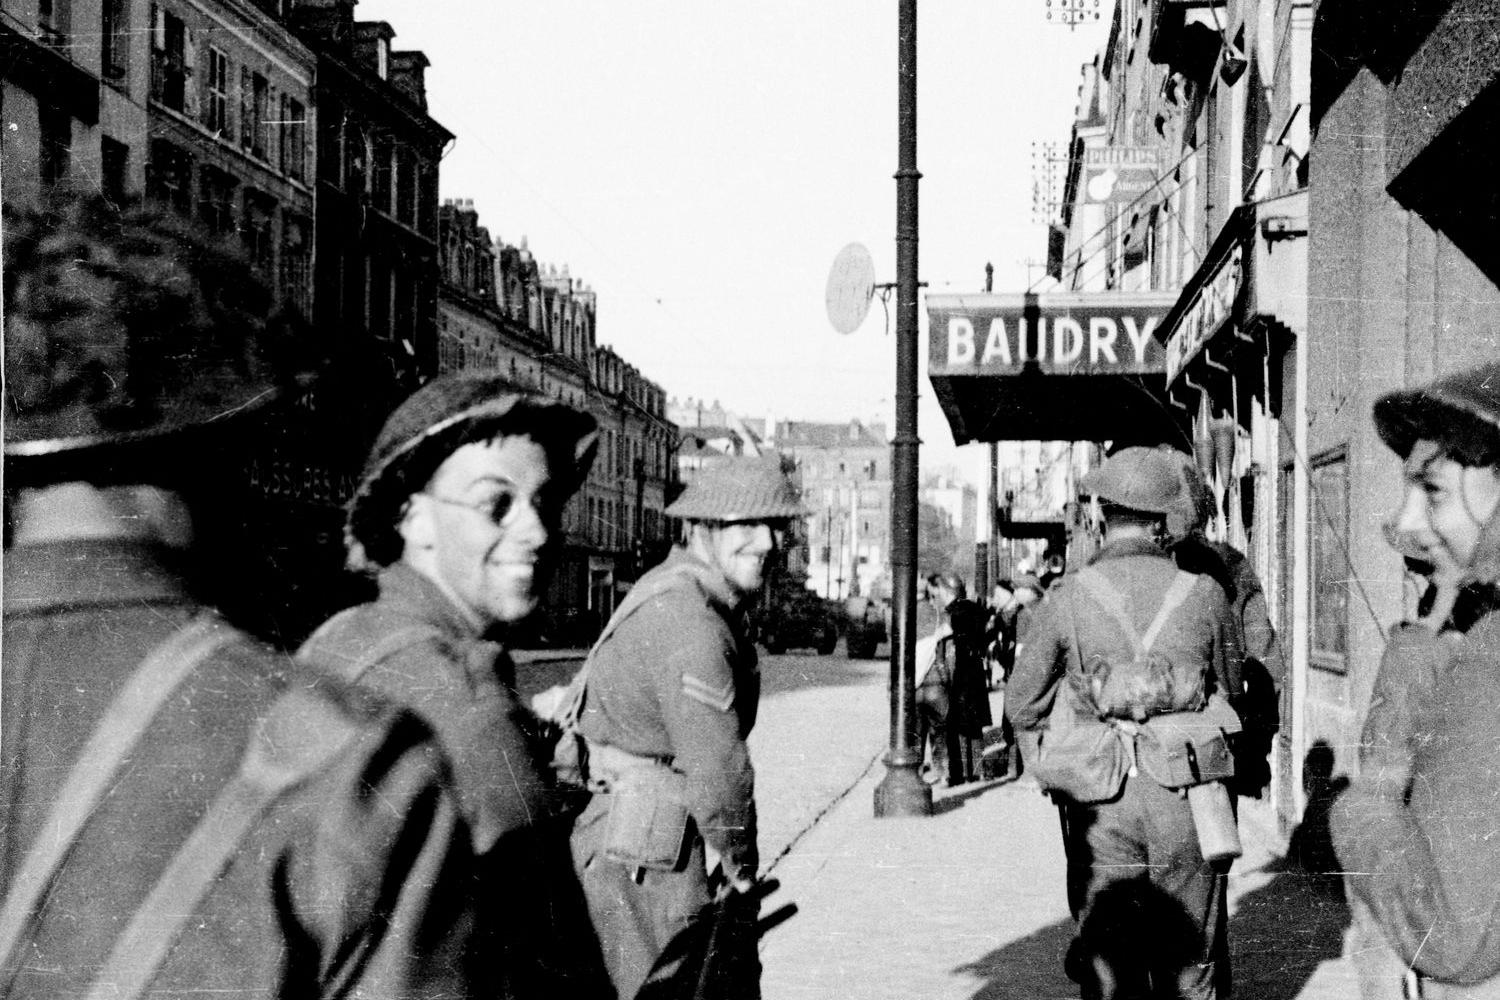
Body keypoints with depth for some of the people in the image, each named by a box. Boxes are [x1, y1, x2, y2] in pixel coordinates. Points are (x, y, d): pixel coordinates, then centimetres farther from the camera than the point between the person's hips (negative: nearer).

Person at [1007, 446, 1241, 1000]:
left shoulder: (1067, 596, -5)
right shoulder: (1204, 594, -1)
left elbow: (1022, 702, 3)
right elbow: (1228, 692, 14)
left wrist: (1048, 767, 18)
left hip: (1100, 804, -1)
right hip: (1183, 794, 1)